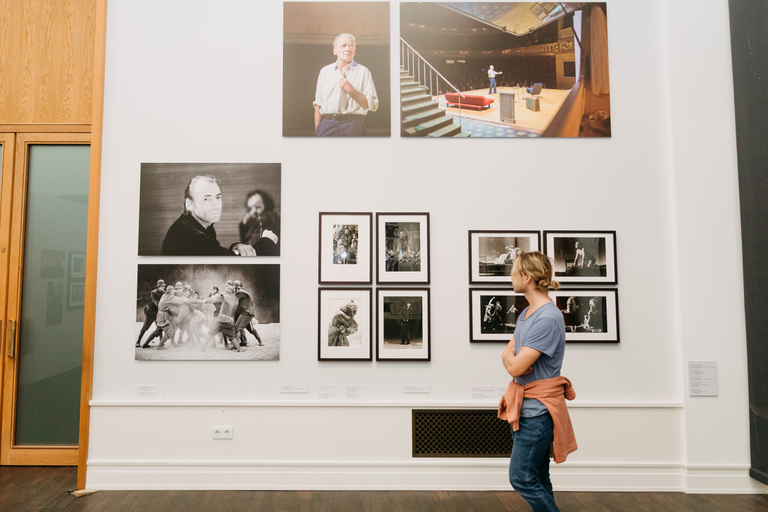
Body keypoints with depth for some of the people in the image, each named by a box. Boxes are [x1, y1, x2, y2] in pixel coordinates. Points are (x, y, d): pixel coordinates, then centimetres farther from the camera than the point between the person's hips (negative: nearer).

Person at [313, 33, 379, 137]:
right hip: (327, 124, 2)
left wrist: (351, 91, -12)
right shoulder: (324, 71, 15)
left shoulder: (363, 72, 7)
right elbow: (318, 105, 14)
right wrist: (316, 131, 6)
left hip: (352, 125, -2)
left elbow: (373, 105, -2)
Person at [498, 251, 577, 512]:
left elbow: (515, 367, -23)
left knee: (521, 478, -3)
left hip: (537, 409, -9)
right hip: (524, 407, 9)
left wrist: (510, 357, -2)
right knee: (538, 479, 17)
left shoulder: (548, 318, -21)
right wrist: (513, 356, -10)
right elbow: (506, 355, 13)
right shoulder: (526, 314, 10)